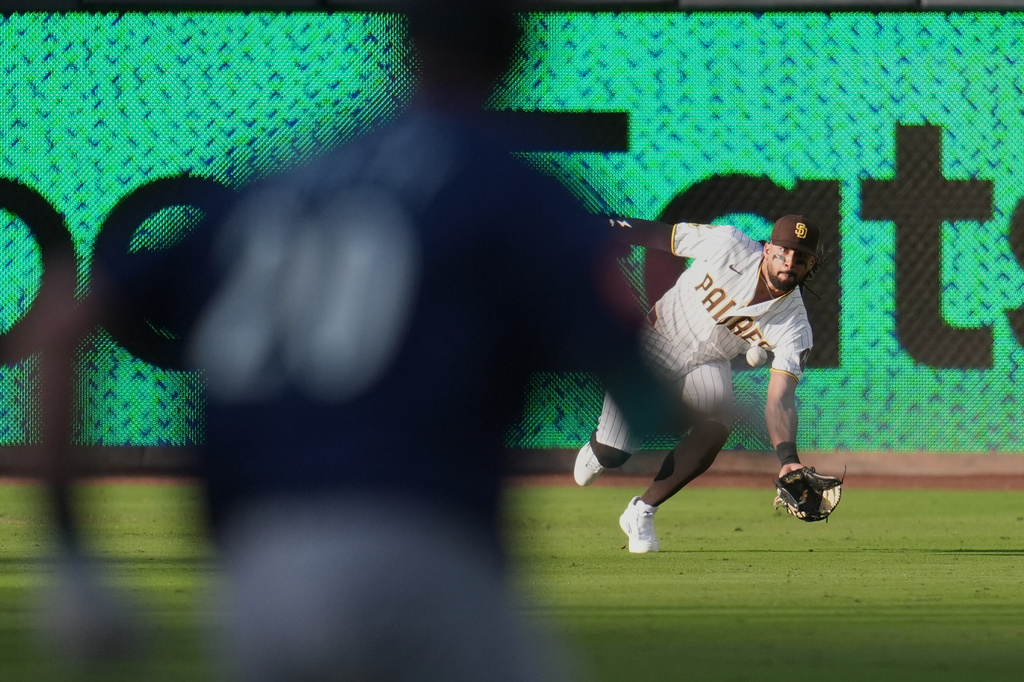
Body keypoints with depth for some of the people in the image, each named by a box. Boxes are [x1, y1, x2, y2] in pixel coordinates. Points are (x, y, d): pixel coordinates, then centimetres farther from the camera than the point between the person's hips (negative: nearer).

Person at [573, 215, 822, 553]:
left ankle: (641, 512, -6)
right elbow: (661, 234, -13)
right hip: (654, 344, -1)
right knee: (611, 454, -8)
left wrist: (787, 457, -48)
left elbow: (780, 399, -32)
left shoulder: (794, 326, -24)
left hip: (706, 365, 1)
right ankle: (597, 447, 36)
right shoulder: (727, 245, -27)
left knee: (716, 423, -30)